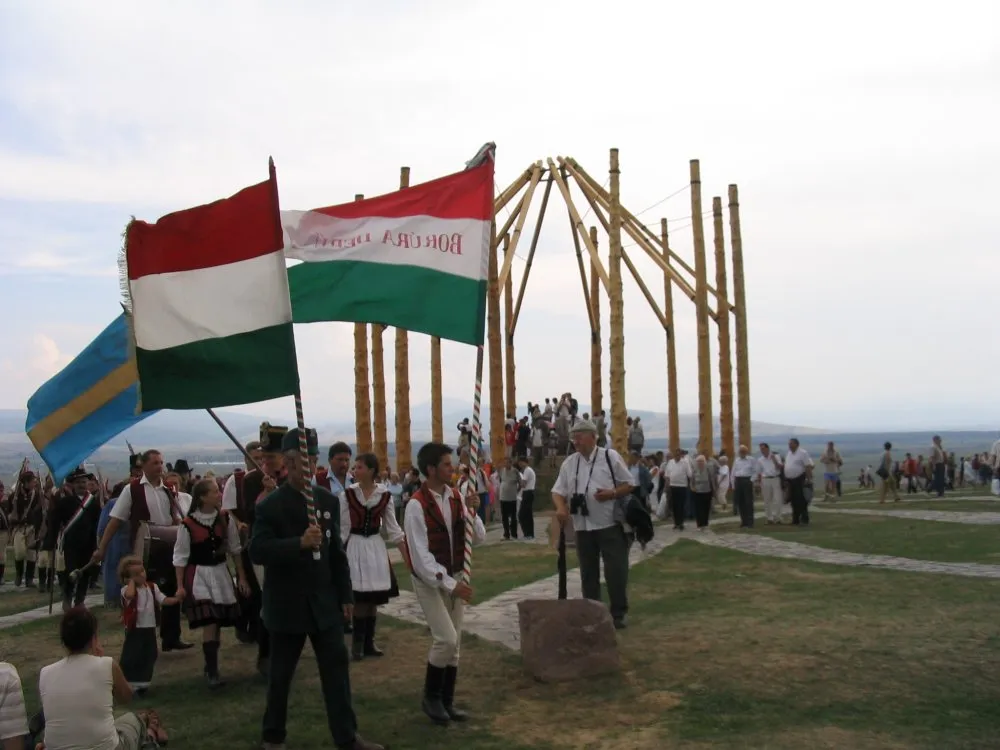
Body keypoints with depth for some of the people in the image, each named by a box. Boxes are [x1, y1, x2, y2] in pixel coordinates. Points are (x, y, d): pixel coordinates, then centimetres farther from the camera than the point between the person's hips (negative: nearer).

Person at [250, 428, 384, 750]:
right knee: (280, 674, 10)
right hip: (287, 604, -4)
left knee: (337, 668, 4)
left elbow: (337, 552, 9)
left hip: (325, 602, 4)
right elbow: (257, 552, -21)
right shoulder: (270, 505, -11)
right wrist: (299, 543, -32)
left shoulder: (328, 500, 5)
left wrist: (346, 595, 8)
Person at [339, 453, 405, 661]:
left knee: (374, 597, 7)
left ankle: (369, 642, 18)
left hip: (376, 546, 2)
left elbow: (391, 525, 4)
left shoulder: (385, 495, -1)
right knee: (359, 597, -4)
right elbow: (342, 527, -2)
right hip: (355, 546, -2)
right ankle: (358, 643, 8)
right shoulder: (347, 494, -6)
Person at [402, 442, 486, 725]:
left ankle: (447, 700, 22)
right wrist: (449, 584, -25)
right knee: (446, 639, -13)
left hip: (456, 577, 6)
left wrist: (471, 512, -15)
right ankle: (431, 696, 8)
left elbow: (479, 538, 2)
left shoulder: (457, 497, -1)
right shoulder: (417, 505, -19)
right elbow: (420, 555, -21)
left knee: (454, 641, 9)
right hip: (430, 580, -6)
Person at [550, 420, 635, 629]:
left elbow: (629, 484, 1)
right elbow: (558, 491, 10)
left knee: (616, 571, -4)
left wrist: (612, 493, -17)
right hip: (583, 527, 4)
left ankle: (618, 614, 9)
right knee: (588, 573, 10)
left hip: (610, 525, -4)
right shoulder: (569, 463, 9)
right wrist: (561, 508, -11)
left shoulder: (610, 456, -1)